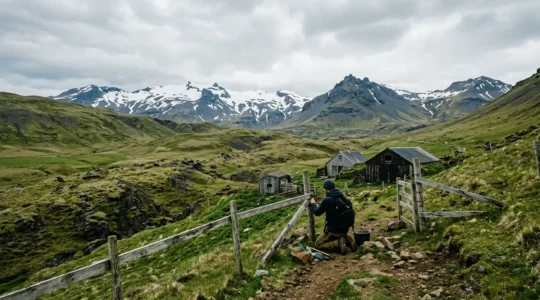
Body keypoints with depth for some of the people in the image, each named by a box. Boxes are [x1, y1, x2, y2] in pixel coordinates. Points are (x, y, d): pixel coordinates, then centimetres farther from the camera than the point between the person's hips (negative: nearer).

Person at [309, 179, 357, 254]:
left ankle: (338, 243, -11)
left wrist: (313, 204, 14)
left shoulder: (327, 200, -20)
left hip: (333, 230, -7)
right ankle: (348, 240, 4)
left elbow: (317, 212, -7)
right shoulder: (343, 197, 0)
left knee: (318, 244, 11)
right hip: (345, 230, 7)